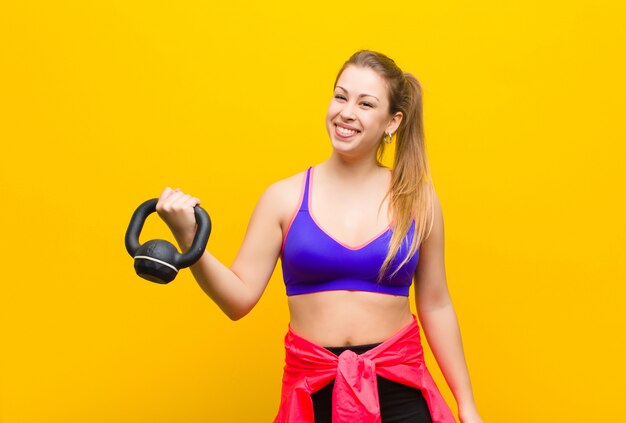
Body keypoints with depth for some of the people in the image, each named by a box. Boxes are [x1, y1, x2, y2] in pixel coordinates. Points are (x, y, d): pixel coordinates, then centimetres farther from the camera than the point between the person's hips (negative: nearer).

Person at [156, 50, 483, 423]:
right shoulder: (286, 197, -2)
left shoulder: (417, 200, -1)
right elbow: (239, 299, -5)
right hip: (313, 392, 0)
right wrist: (189, 242, -21)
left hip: (400, 391, 0)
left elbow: (436, 306, 5)